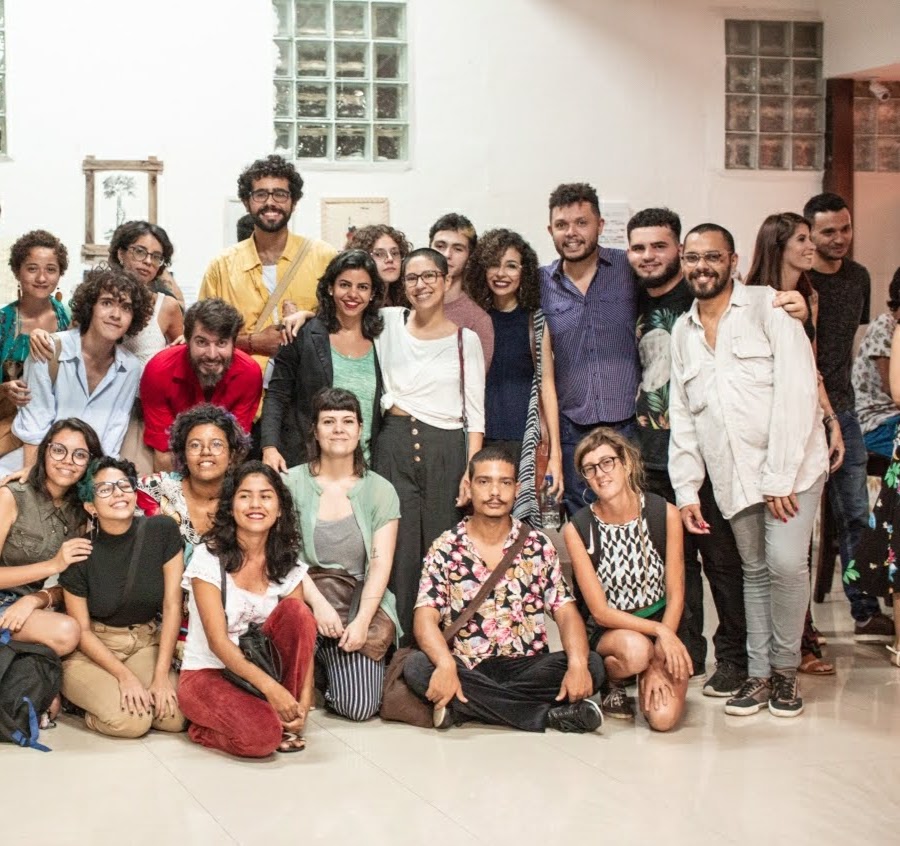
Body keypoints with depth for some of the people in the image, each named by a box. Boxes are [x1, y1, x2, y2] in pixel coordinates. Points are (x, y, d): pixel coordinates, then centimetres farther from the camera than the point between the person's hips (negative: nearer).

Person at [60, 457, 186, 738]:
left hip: (147, 643, 2)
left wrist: (161, 676, -13)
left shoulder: (162, 531, -9)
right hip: (93, 649, -2)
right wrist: (125, 676, -18)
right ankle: (82, 694, 6)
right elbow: (82, 630, -6)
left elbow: (172, 606, -8)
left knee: (175, 717, -22)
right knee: (130, 719, -26)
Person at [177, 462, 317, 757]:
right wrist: (270, 686, -31)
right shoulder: (208, 558, -12)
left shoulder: (287, 564, 1)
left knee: (296, 611, -23)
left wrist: (304, 701, -22)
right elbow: (217, 640, -19)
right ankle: (205, 731, 0)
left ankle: (285, 723, -13)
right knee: (261, 737, -33)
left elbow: (303, 632, -6)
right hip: (207, 674, -5)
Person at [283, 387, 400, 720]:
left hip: (361, 604, 1)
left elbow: (381, 563, -3)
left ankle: (329, 668, 17)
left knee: (359, 706, -20)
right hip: (305, 598, 0)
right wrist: (318, 603, -21)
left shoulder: (380, 490, 6)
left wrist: (362, 620, -18)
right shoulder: (293, 483, 3)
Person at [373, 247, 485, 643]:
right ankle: (399, 642, 5)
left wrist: (472, 471, -3)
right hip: (395, 447, 0)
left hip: (446, 451, 0)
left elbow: (475, 413, 5)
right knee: (399, 548, -3)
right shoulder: (389, 322, 8)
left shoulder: (465, 339, 7)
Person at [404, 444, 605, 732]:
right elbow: (426, 618, -8)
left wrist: (577, 663, -22)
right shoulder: (445, 548, 2)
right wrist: (445, 665, -30)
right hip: (467, 671, 0)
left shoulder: (538, 545, 7)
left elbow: (565, 611, 0)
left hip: (528, 666, 1)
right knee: (417, 667, -33)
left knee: (592, 665, -24)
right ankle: (548, 715, -28)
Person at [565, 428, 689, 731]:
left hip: (663, 624, 1)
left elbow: (675, 596, -5)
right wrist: (660, 631, -24)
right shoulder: (577, 529, -12)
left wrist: (657, 663, -15)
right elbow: (600, 612, -12)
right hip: (608, 630, -1)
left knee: (663, 717, -22)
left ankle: (647, 675, 15)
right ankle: (610, 681, 0)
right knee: (636, 649, -38)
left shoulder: (664, 514, -9)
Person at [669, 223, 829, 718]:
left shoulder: (768, 309, -4)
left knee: (785, 563, -15)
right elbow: (682, 417, 15)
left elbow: (796, 391, -12)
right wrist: (686, 490, 6)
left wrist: (780, 476, -17)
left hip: (789, 467, -5)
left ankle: (785, 670, 2)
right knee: (755, 570, 8)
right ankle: (759, 675, 16)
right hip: (731, 475, 5)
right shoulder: (682, 333, 14)